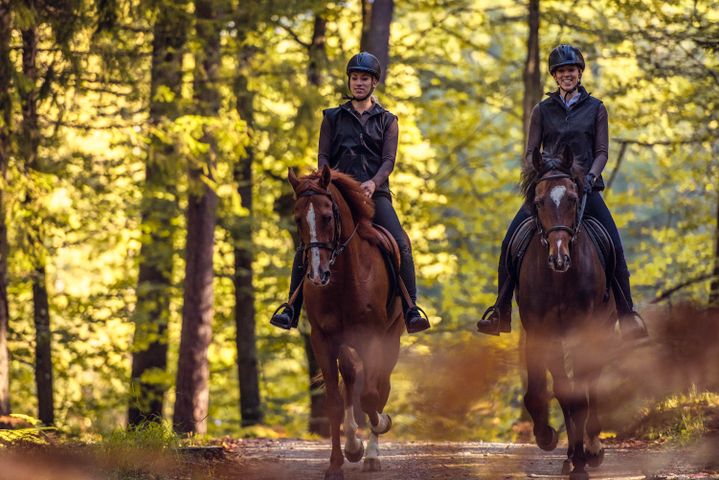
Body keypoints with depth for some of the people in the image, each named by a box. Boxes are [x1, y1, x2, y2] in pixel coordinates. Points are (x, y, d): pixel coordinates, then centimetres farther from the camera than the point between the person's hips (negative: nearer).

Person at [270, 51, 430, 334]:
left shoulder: (387, 121, 14)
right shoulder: (333, 118, 16)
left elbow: (389, 160, 2)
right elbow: (323, 156, 8)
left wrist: (374, 182, -19)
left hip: (374, 192, -1)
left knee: (401, 245, -22)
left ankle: (411, 311, -22)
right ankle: (291, 310, -14)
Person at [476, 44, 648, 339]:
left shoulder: (595, 109, 9)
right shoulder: (542, 110, 10)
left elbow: (602, 151, 4)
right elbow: (530, 151, 8)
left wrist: (589, 178, -14)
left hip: (585, 187, -1)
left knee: (614, 247, -17)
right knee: (510, 242, -16)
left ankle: (627, 314, -8)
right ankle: (500, 312, -9)